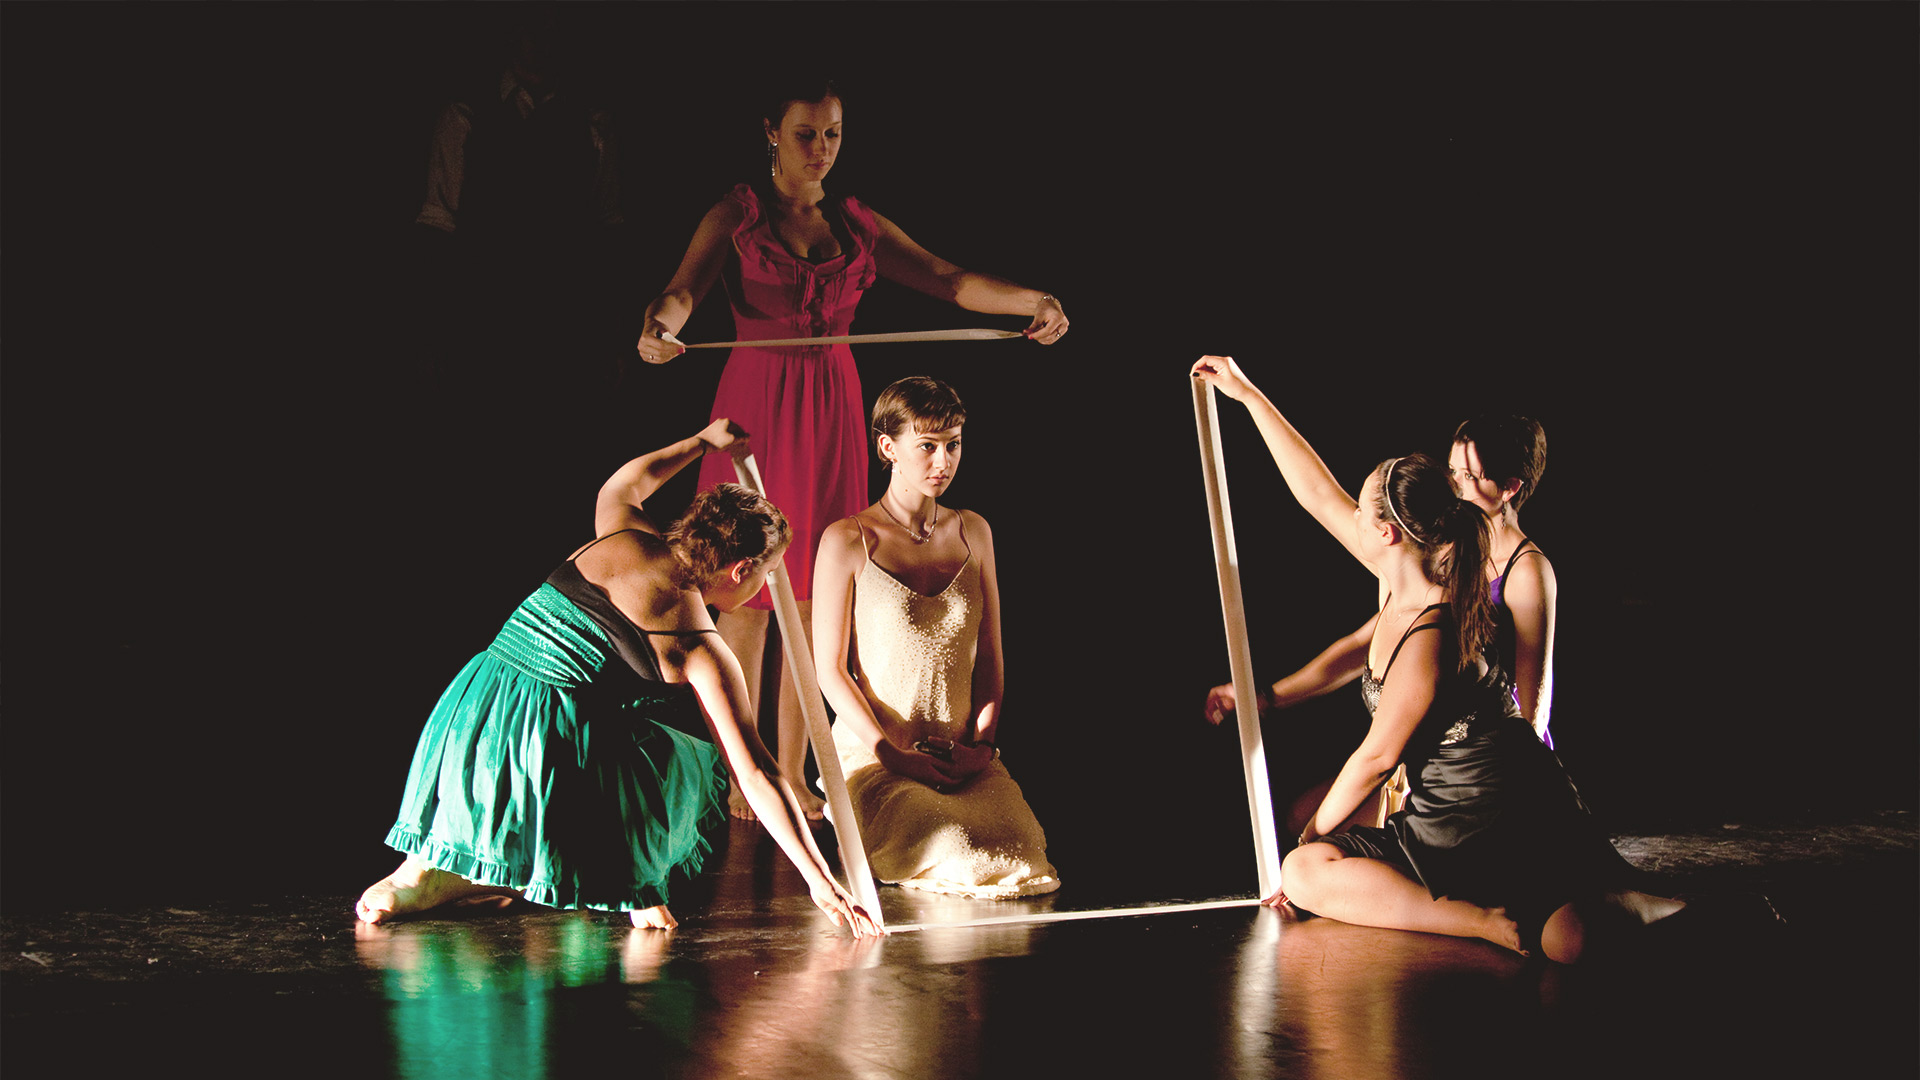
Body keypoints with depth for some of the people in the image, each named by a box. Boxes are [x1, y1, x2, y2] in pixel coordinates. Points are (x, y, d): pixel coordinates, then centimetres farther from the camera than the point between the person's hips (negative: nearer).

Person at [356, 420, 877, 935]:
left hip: (468, 717, 6)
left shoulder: (623, 534, 9)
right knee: (692, 755, 16)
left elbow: (619, 487, 36)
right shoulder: (702, 654, -5)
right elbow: (756, 774, -7)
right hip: (550, 754, -6)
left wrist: (702, 442, 49)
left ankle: (428, 871, 28)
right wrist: (818, 878, -5)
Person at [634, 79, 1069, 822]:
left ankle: (793, 773, 13)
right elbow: (686, 286, -15)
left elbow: (947, 279, 3)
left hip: (831, 410, 3)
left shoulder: (857, 225, 11)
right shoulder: (736, 217, 1)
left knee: (816, 595, 4)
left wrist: (1030, 301, -14)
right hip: (757, 404, -3)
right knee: (748, 593, -3)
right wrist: (661, 323, -39)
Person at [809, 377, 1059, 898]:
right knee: (961, 857, -28)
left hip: (963, 758, 4)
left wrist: (983, 742, -1)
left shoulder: (972, 532, 12)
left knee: (1018, 849, -24)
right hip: (873, 757, -4)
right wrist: (892, 754, -13)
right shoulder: (848, 541, -3)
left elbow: (990, 655, 15)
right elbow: (829, 669, -4)